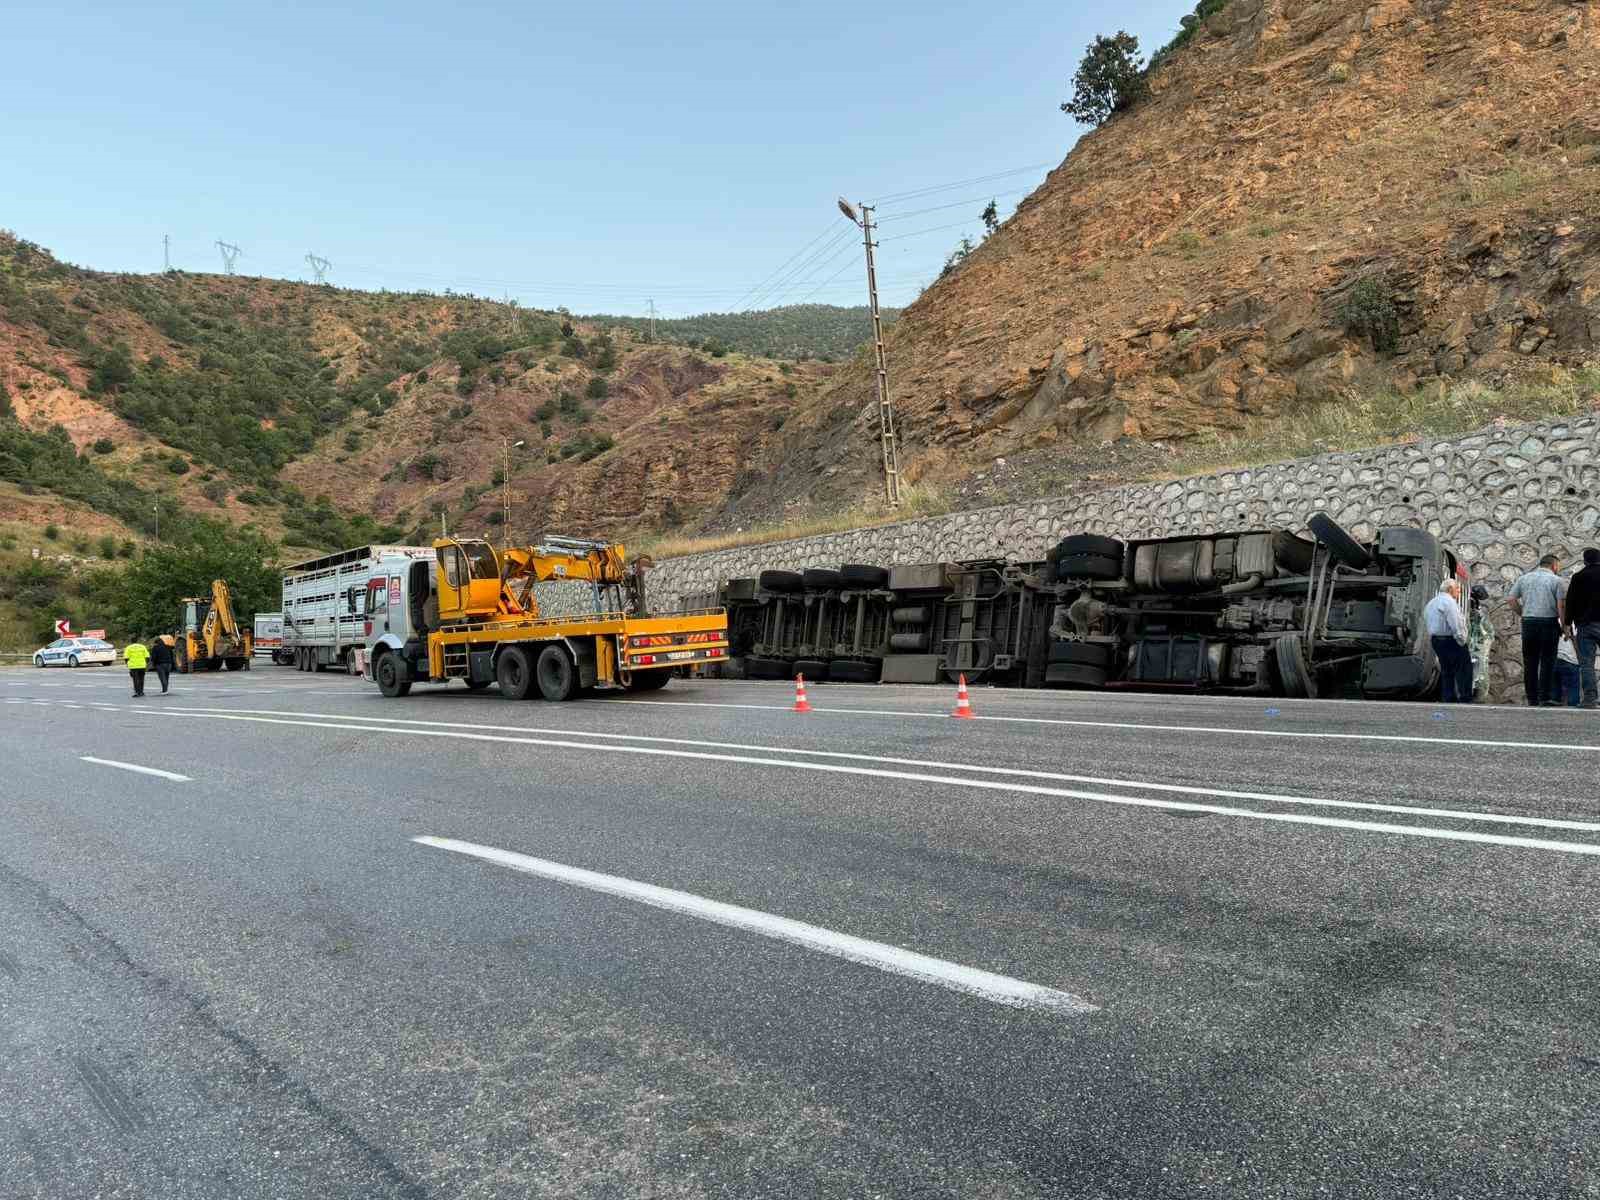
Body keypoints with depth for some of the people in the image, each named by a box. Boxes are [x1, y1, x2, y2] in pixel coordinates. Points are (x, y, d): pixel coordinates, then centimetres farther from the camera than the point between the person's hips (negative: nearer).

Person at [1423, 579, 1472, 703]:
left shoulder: (1431, 603, 17)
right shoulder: (1449, 601, -12)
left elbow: (1425, 618, 17)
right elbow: (1455, 624, -20)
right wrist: (1462, 640, -13)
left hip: (1436, 640, 9)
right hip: (1451, 640, -9)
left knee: (1446, 672, 12)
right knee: (1464, 671, -4)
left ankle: (1448, 700, 11)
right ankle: (1465, 700, -6)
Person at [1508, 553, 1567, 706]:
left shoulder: (1524, 578, 10)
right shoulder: (1557, 580, 0)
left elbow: (1512, 600, 5)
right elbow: (1562, 605, -8)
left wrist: (1523, 615, 12)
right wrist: (1565, 625, -2)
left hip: (1528, 623, 3)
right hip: (1549, 623, -3)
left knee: (1530, 662, 5)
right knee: (1547, 661, 1)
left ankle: (1532, 699, 6)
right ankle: (1545, 697, -2)